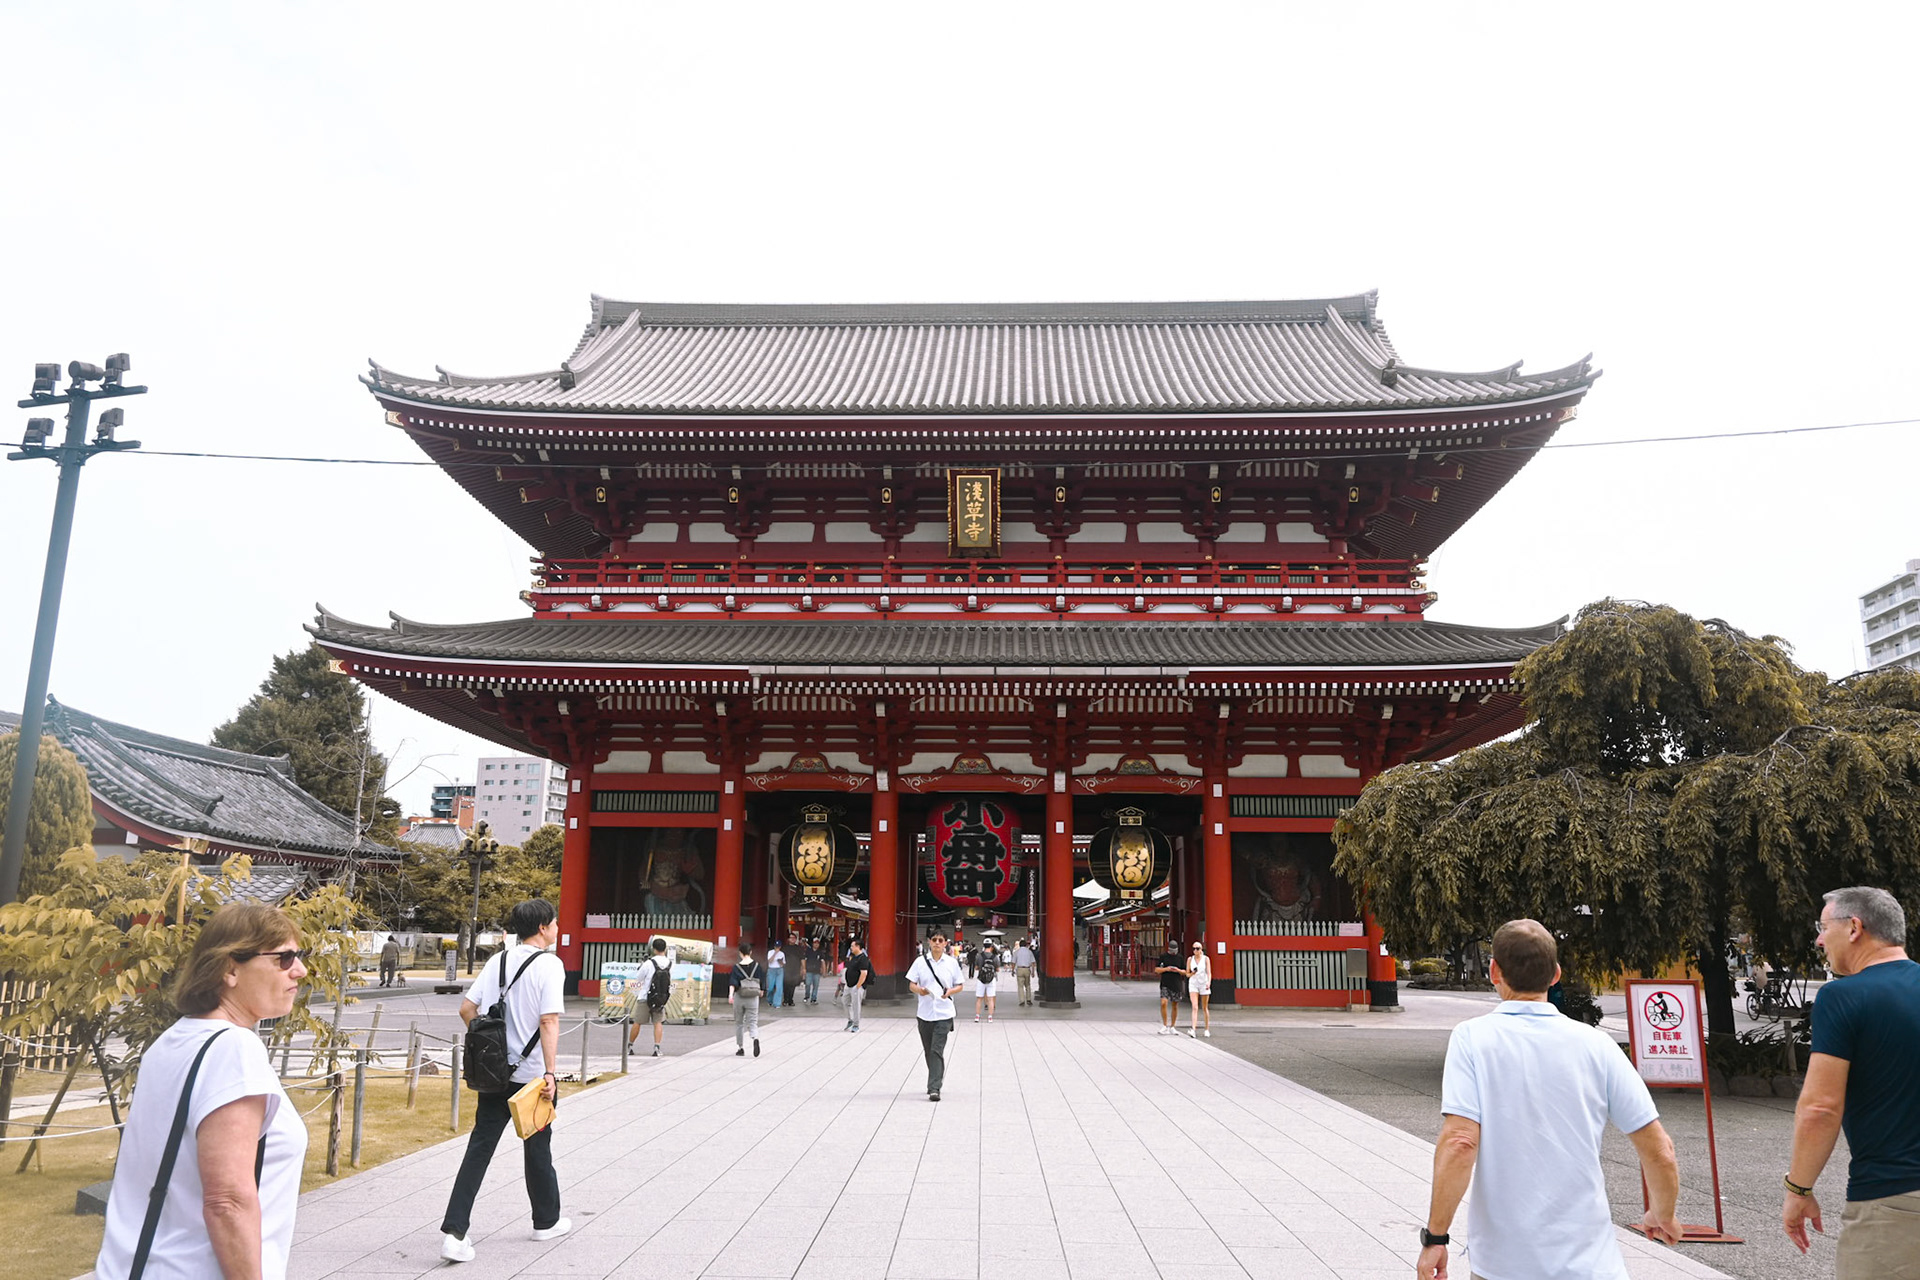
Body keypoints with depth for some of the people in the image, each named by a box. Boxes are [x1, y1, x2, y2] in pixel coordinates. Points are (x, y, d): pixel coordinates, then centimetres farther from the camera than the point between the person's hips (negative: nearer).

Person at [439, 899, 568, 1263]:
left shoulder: (498, 961, 6)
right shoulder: (549, 965, -13)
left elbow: (466, 1009, 6)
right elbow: (549, 1021, -20)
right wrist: (549, 1073, -18)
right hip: (532, 1075, -5)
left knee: (479, 1148, 6)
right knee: (537, 1147, 12)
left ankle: (453, 1231, -3)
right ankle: (547, 1221, 30)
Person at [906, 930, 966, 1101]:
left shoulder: (952, 962, 2)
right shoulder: (920, 961, 2)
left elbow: (960, 985, 8)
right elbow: (911, 985, 4)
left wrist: (950, 991, -13)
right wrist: (919, 990, -19)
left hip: (944, 1013, -2)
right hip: (924, 1013, 2)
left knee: (937, 1051, -12)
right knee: (929, 1051, 12)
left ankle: (934, 1088, -13)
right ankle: (936, 1080, 32)